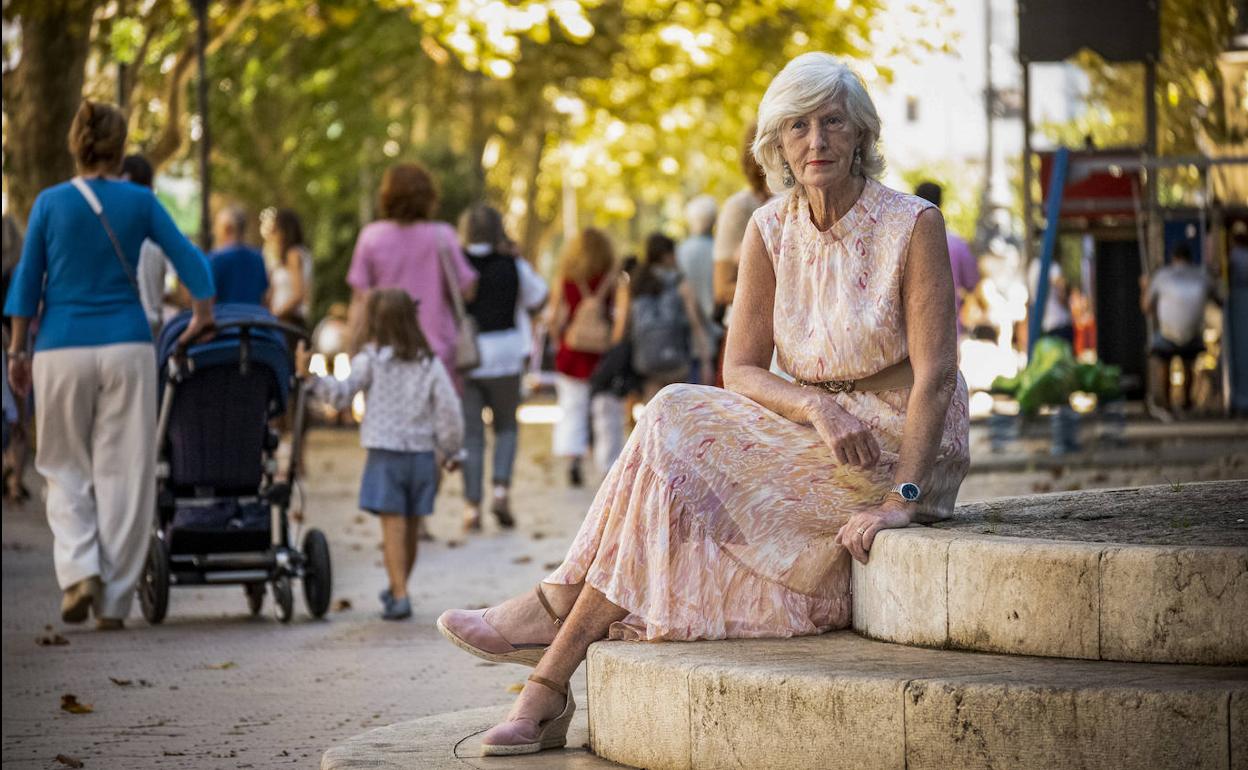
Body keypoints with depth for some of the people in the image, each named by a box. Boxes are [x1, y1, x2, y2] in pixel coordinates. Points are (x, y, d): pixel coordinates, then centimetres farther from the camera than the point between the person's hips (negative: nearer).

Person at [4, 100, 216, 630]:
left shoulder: (51, 202, 0)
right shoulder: (140, 202, 1)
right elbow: (190, 261, 3)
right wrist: (202, 316, 19)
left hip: (62, 352, 0)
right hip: (127, 348, 0)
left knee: (66, 470, 13)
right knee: (123, 473, 5)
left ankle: (79, 570, -8)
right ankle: (113, 601, 6)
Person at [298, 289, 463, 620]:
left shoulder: (370, 360, -4)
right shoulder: (429, 363, 6)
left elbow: (342, 394, -12)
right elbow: (449, 409, 3)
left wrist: (309, 375, -12)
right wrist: (450, 451, 11)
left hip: (385, 453, -4)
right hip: (421, 453, 4)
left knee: (393, 523, -8)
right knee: (410, 526, 14)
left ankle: (399, 596, -17)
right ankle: (397, 589, 29)